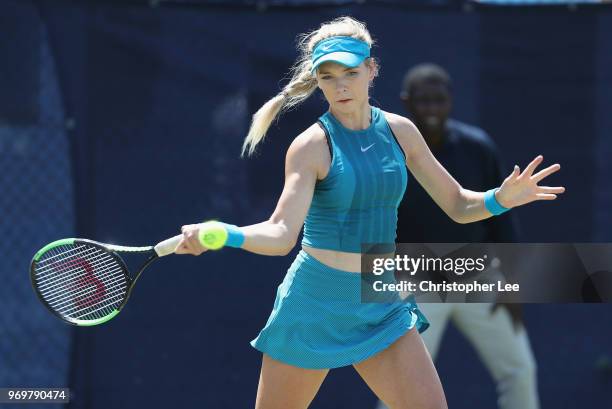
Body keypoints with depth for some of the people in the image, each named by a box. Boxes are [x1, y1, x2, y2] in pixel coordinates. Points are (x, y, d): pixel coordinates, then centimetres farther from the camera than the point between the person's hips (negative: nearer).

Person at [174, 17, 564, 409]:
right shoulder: (312, 146, -12)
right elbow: (282, 235, -23)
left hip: (382, 308, 4)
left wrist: (500, 199, -11)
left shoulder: (399, 131, 2)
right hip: (315, 305, -4)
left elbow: (459, 206, 10)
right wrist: (219, 234, -42)